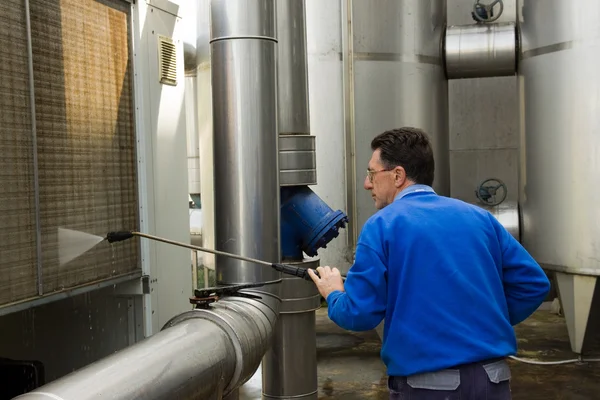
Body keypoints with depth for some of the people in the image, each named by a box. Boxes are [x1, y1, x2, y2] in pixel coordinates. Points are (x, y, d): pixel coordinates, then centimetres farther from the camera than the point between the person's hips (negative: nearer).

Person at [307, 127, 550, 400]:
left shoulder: (382, 225, -7)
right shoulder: (479, 217, 7)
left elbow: (359, 314, -10)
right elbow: (534, 283, 5)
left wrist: (334, 295, 10)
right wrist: (485, 321, 13)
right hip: (492, 377, 4)